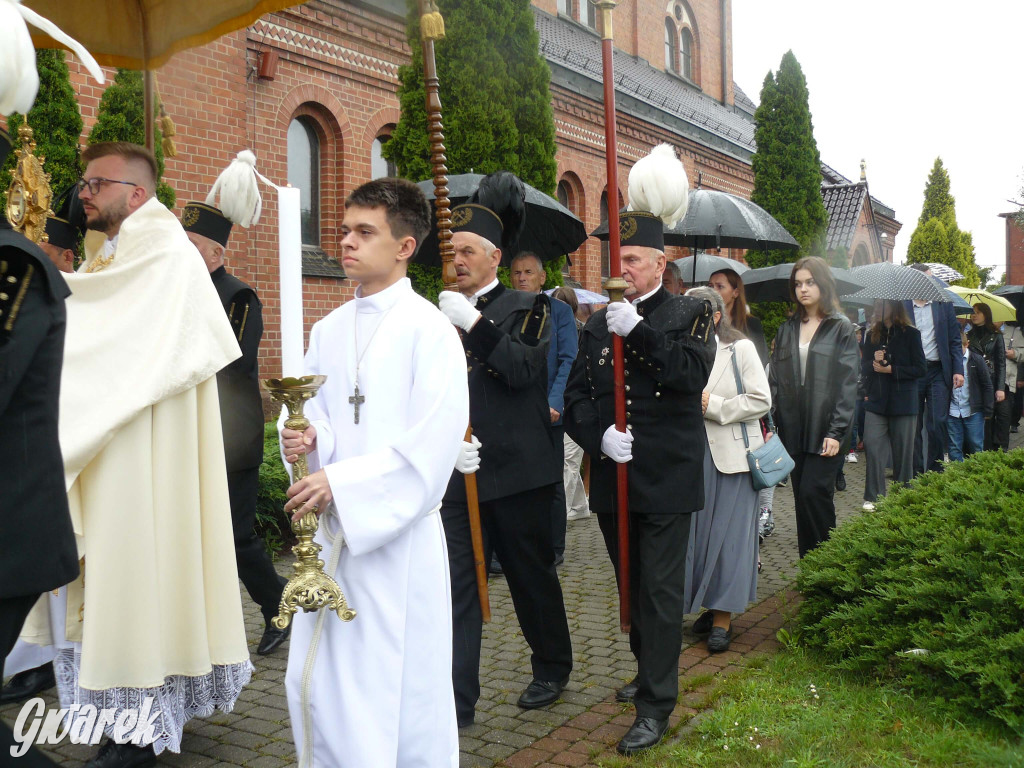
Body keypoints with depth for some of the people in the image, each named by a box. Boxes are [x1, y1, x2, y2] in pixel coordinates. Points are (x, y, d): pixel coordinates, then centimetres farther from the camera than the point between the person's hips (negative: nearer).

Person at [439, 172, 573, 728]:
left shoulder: (526, 309, -1)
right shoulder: (439, 315, 10)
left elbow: (524, 370, -18)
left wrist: (475, 323, -22)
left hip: (515, 472, -3)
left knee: (532, 576, 12)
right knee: (456, 583, 0)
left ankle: (552, 668, 35)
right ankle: (457, 700, 8)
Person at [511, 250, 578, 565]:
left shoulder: (560, 311, 3)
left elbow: (568, 361, -4)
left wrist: (553, 404, -15)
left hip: (548, 412, -2)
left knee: (551, 481, 7)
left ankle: (554, 548, 17)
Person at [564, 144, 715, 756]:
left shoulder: (690, 314, -1)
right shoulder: (598, 323, 11)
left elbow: (694, 373, -19)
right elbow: (576, 396, 5)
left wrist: (638, 330, -27)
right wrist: (598, 435, -14)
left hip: (667, 477, -5)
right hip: (613, 477, 5)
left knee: (661, 589, -2)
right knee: (631, 583, 17)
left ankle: (657, 705, 7)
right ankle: (650, 671, 36)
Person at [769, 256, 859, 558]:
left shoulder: (841, 328, 0)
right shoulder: (787, 329, 13)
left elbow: (848, 383, -5)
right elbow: (774, 379, 10)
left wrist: (837, 431, -13)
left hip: (824, 430, -4)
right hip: (792, 429, 4)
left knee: (814, 493, -12)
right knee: (802, 498, 7)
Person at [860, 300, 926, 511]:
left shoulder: (910, 334, -3)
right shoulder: (873, 335, 9)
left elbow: (921, 369, -6)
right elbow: (864, 367, 11)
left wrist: (891, 369, -13)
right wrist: (874, 362, -11)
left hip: (903, 403, -3)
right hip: (876, 401, 3)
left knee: (902, 451, 5)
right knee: (872, 447, -6)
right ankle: (873, 497, 1)